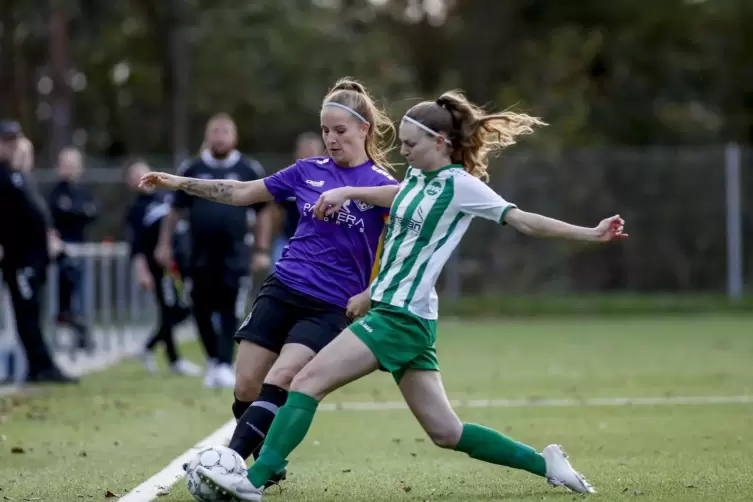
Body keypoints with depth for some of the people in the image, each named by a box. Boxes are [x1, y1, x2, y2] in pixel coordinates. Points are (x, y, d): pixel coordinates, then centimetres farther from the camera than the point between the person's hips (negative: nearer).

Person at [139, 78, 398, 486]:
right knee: (246, 388, -3)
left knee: (277, 384, -22)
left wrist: (369, 295, -12)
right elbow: (242, 193, 14)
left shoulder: (381, 186, -5)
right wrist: (180, 183, 9)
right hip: (282, 290, 5)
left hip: (330, 308, -4)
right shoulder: (308, 171, 7)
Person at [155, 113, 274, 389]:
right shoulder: (192, 170, 6)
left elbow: (262, 213, 8)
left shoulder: (250, 170, 4)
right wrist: (165, 244, 7)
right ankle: (213, 359, 23)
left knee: (230, 312, -9)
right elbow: (175, 210, 12)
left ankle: (225, 365, -9)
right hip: (201, 255, 2)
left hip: (235, 255, -2)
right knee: (202, 311, 4)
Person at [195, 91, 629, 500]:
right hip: (402, 316, 9)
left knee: (308, 380, -14)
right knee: (447, 433, 11)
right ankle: (545, 464, 17)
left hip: (402, 317, -9)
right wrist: (346, 192, 26)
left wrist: (590, 234, -16)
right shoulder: (419, 178, 13)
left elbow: (523, 220, -11)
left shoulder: (460, 185, -11)